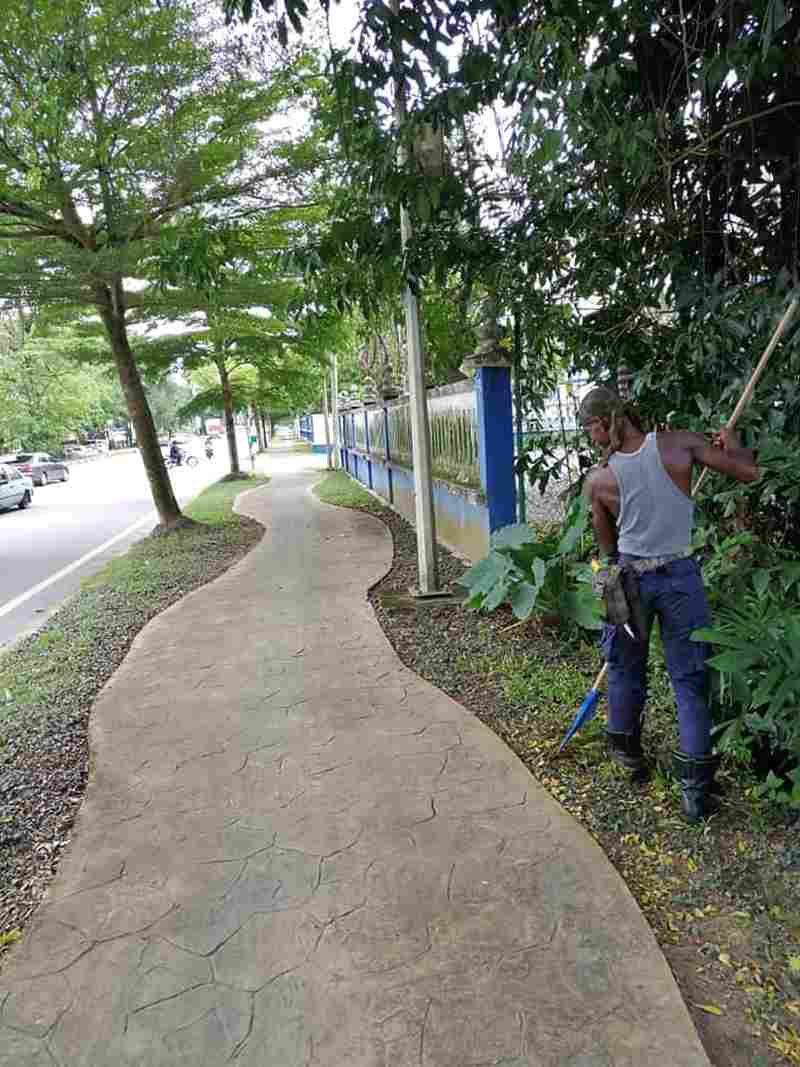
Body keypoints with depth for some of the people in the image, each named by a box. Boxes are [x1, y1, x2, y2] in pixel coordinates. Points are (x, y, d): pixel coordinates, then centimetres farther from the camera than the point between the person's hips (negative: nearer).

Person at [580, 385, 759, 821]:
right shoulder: (679, 443, -11)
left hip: (629, 580, 0)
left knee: (626, 669, 20)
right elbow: (749, 471, -6)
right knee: (690, 679, 10)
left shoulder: (598, 480, -9)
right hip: (681, 577, 0)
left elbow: (607, 546, 4)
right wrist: (730, 443, 14)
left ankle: (627, 752, 39)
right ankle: (695, 788, 13)